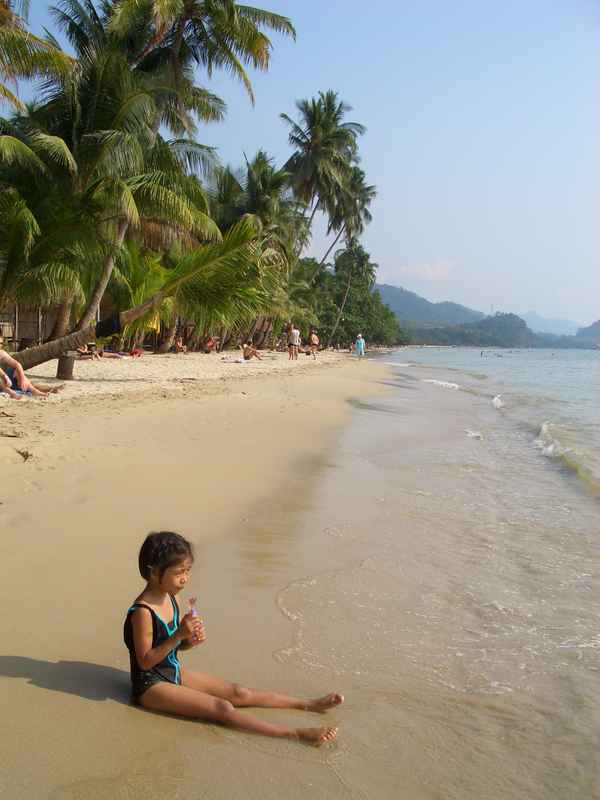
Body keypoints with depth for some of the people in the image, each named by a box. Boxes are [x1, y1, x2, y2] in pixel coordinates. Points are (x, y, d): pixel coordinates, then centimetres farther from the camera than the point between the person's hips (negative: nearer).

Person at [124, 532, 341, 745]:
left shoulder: (170, 599, 1)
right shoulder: (142, 612, -25)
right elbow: (145, 661, -22)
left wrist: (191, 641, -12)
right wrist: (179, 635, -31)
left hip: (174, 672, 8)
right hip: (151, 686, -8)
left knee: (239, 693, 4)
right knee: (222, 708, -19)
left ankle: (309, 704, 8)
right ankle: (298, 734, -25)